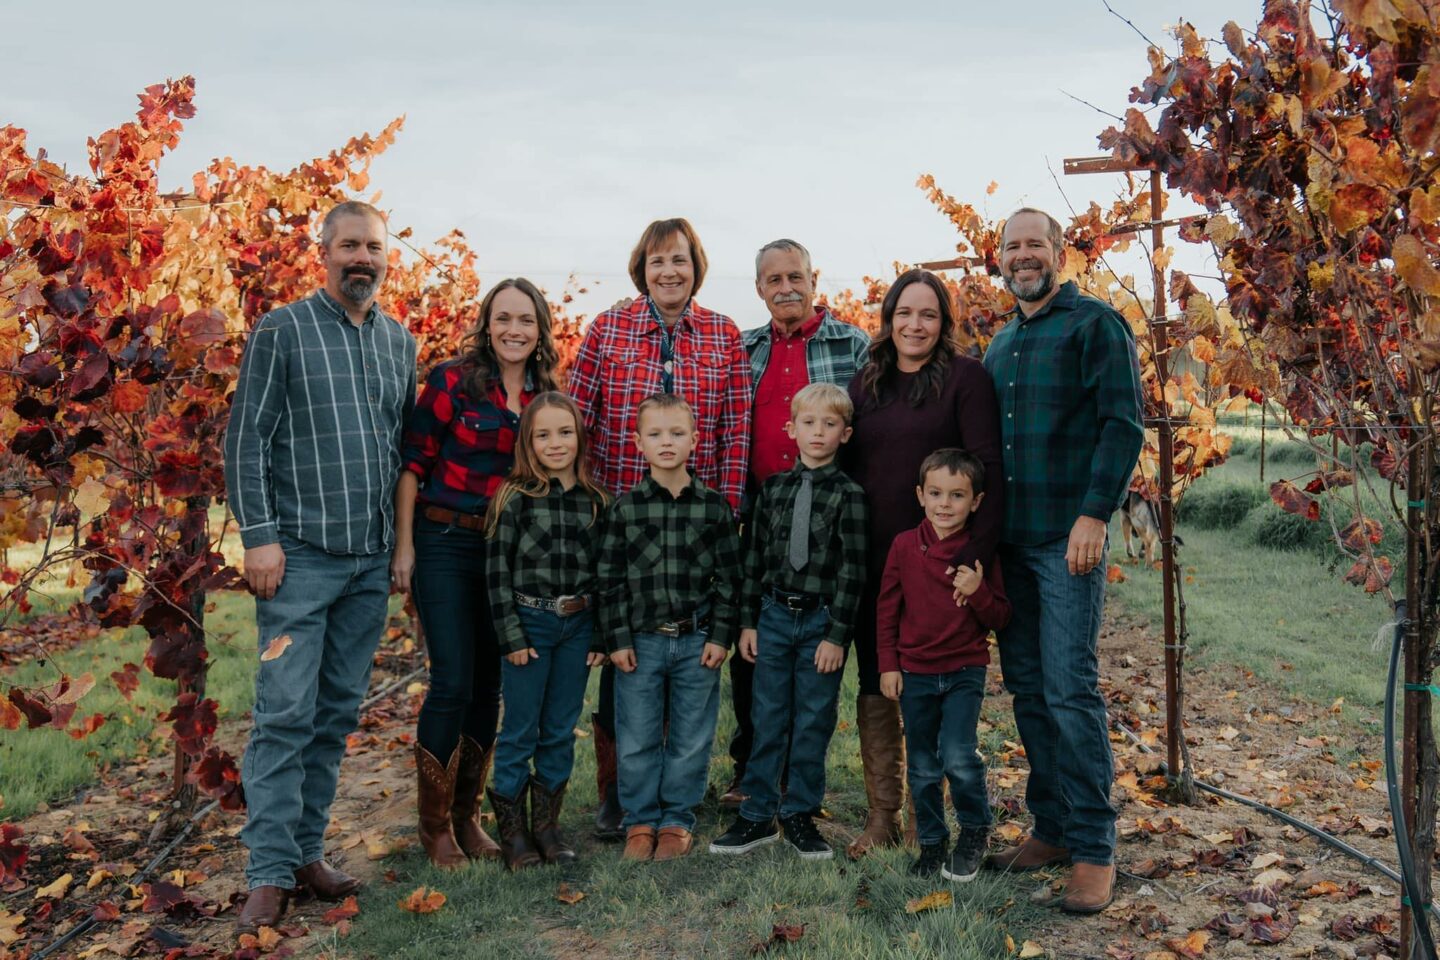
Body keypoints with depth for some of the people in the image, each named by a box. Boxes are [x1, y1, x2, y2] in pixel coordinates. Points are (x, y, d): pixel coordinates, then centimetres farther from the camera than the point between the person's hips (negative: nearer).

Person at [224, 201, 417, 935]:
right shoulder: (282, 332, -2)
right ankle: (270, 874, 2)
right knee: (285, 712, -6)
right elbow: (247, 439, -5)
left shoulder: (400, 343, 12)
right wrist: (259, 535, -12)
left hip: (372, 559, 5)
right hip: (301, 553, -5)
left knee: (339, 712, 10)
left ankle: (307, 848, 20)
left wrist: (404, 539, 11)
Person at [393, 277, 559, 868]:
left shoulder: (546, 395, 7)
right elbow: (412, 463, -6)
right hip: (446, 544, -5)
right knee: (453, 682, -7)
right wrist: (404, 546, -10)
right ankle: (434, 824, 10)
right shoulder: (454, 381, -7)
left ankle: (467, 815, 24)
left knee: (489, 685, 9)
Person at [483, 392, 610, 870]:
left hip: (578, 625, 3)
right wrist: (512, 636, -10)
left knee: (561, 731, 11)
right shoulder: (514, 499, -7)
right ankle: (512, 828, 17)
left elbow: (603, 571, 7)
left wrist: (602, 635, 3)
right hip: (529, 621, -3)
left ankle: (547, 824, 24)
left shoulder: (595, 501, 3)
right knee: (521, 731, 5)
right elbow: (498, 572, -7)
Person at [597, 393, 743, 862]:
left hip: (697, 641, 0)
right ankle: (641, 820, 22)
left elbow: (728, 577, 2)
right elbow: (610, 578, 1)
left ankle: (677, 820, 23)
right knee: (637, 740, 6)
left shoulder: (714, 506, -1)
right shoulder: (625, 508, -1)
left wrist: (720, 636, -3)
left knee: (690, 739, 8)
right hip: (641, 641, 0)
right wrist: (618, 639, -3)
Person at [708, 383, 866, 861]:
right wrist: (748, 621, 6)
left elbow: (852, 570, -8)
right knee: (768, 719, 8)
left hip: (822, 620, -3)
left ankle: (800, 815, 20)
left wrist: (836, 634, -11)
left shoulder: (848, 494, -4)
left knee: (813, 723, 6)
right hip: (774, 615, 3)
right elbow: (754, 558, 9)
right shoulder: (773, 489, 6)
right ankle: (758, 815, 19)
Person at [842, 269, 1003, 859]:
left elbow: (987, 469, -11)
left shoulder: (965, 379, -4)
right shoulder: (865, 384, 12)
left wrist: (976, 552, -20)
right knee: (875, 684, 8)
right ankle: (882, 814, 19)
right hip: (871, 561, 5)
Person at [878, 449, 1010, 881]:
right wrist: (888, 665, 1)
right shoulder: (905, 545, -3)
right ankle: (931, 842, 29)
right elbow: (886, 607, 4)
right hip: (914, 673, 2)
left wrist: (978, 592, -21)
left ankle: (975, 829, 13)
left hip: (965, 671, -2)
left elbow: (1000, 618, -1)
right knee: (922, 766, 10)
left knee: (958, 756, -14)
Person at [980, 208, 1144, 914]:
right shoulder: (1000, 345, 19)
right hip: (1009, 539, 7)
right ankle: (1051, 827, 21)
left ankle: (1093, 849, 2)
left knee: (1070, 689, -8)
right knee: (1027, 689, 10)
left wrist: (1095, 514, -19)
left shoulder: (1095, 324, -3)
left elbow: (1124, 425, -11)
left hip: (1068, 537, -7)